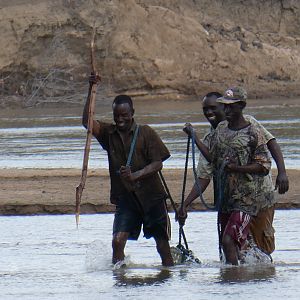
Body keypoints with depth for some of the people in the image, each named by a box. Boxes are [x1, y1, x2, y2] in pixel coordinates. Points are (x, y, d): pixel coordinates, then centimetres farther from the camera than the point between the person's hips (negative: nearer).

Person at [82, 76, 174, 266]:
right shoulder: (109, 133, 5)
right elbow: (87, 122, -10)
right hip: (124, 197, 2)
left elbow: (158, 164, -8)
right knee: (118, 240, -14)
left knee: (162, 242, 5)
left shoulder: (146, 133, -5)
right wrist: (91, 92, -17)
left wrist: (135, 175, -24)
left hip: (151, 195, -2)